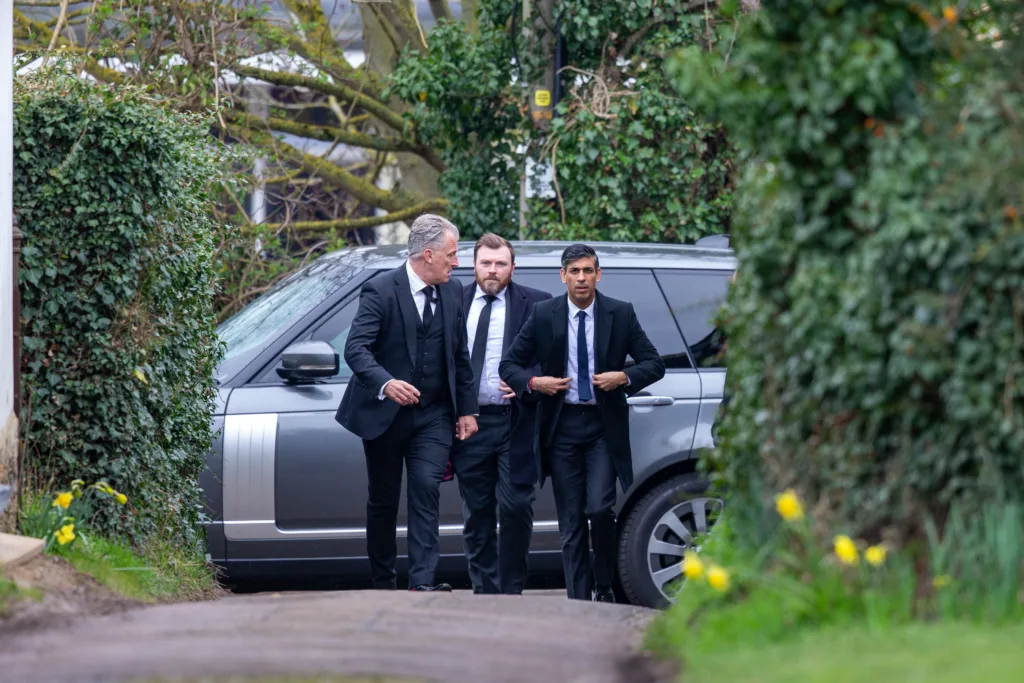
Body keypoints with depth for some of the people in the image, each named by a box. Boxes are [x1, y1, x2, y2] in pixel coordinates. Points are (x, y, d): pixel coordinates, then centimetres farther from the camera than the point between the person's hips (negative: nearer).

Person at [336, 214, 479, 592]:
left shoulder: (452, 293, 5)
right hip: (384, 414, -3)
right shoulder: (380, 290, -13)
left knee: (427, 491, -13)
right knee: (383, 501, 7)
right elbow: (356, 348, -21)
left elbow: (460, 356, 14)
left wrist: (466, 409, 10)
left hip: (433, 416, 3)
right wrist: (385, 383, -38)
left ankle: (422, 582, -20)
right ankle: (383, 585, 19)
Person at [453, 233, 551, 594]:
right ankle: (484, 592, 13)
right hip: (469, 422, 2)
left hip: (516, 422, -2)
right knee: (477, 513, 6)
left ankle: (511, 591, 3)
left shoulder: (535, 304, 3)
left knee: (516, 507, -8)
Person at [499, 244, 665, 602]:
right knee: (571, 523, 2)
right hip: (562, 427, 1)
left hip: (604, 427, -1)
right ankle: (579, 602, 6)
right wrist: (533, 382, -12)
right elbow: (508, 365, 8)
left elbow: (654, 364, 5)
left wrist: (624, 377, -14)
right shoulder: (543, 315, 3)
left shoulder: (621, 314, 2)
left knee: (600, 508, -16)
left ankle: (604, 586, 5)